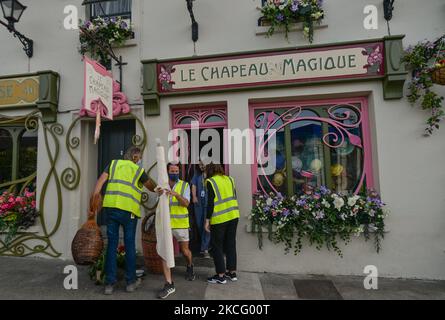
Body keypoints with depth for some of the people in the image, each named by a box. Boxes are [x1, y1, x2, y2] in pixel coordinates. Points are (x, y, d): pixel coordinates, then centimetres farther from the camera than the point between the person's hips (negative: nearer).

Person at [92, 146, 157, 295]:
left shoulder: (113, 164, 13)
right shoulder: (139, 170, 5)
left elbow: (100, 181, 3)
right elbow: (152, 188, 15)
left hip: (110, 207, 3)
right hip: (128, 210, -3)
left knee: (112, 245, 10)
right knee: (130, 246, 9)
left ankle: (109, 283, 15)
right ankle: (131, 281, 21)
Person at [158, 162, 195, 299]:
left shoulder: (185, 185, -3)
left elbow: (186, 203, -16)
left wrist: (176, 194, -33)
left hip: (181, 224, -1)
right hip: (166, 224, 1)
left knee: (185, 250, 13)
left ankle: (190, 266, 46)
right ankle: (169, 284, -1)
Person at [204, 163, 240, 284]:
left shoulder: (211, 181, -9)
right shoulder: (230, 179, 8)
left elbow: (210, 202, -13)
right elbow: (234, 197, 11)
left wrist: (207, 220, -8)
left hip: (219, 218, -6)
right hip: (233, 215, 6)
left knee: (217, 246, 8)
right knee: (231, 244, 17)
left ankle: (221, 276, 14)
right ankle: (232, 272, 26)